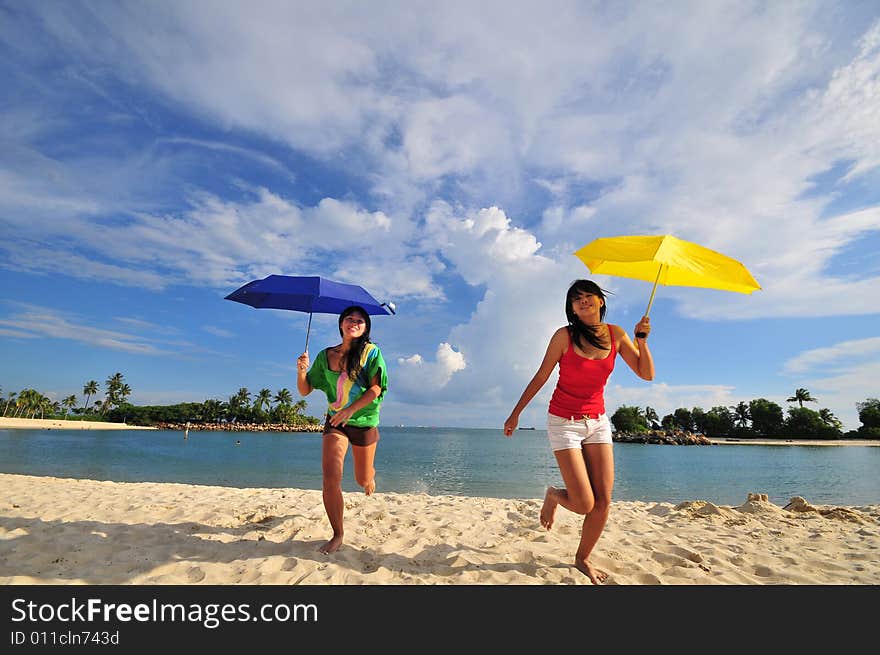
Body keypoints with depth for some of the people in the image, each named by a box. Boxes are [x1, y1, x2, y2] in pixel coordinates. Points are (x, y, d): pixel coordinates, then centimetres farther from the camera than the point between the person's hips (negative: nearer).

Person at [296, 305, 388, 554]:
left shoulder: (371, 352, -8)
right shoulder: (325, 356, 1)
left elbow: (376, 388, -15)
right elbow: (305, 390, 4)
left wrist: (350, 410, -25)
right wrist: (301, 370, -16)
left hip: (364, 421, -1)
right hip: (335, 422, 2)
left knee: (363, 479, 14)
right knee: (330, 479, -13)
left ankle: (371, 475, 54)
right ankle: (337, 535, 7)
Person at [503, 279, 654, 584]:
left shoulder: (616, 334, 0)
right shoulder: (564, 336, -12)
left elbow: (647, 374, 2)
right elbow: (540, 377, -5)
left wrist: (641, 339, -12)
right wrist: (516, 413, -1)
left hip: (597, 422, 4)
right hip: (563, 422, -4)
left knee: (604, 502, 3)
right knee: (584, 504, -9)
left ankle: (582, 559, 27)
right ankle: (553, 496, 27)